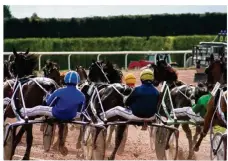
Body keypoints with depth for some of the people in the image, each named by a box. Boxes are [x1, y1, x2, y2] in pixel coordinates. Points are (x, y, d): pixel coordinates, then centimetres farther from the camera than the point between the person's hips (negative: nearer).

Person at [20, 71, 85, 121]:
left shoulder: (59, 92, -21)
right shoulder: (81, 95, -16)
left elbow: (49, 103, -5)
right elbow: (79, 109, 1)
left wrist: (48, 96, 18)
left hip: (57, 114, -3)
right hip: (71, 116, 3)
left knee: (39, 109, 18)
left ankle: (25, 112, 41)